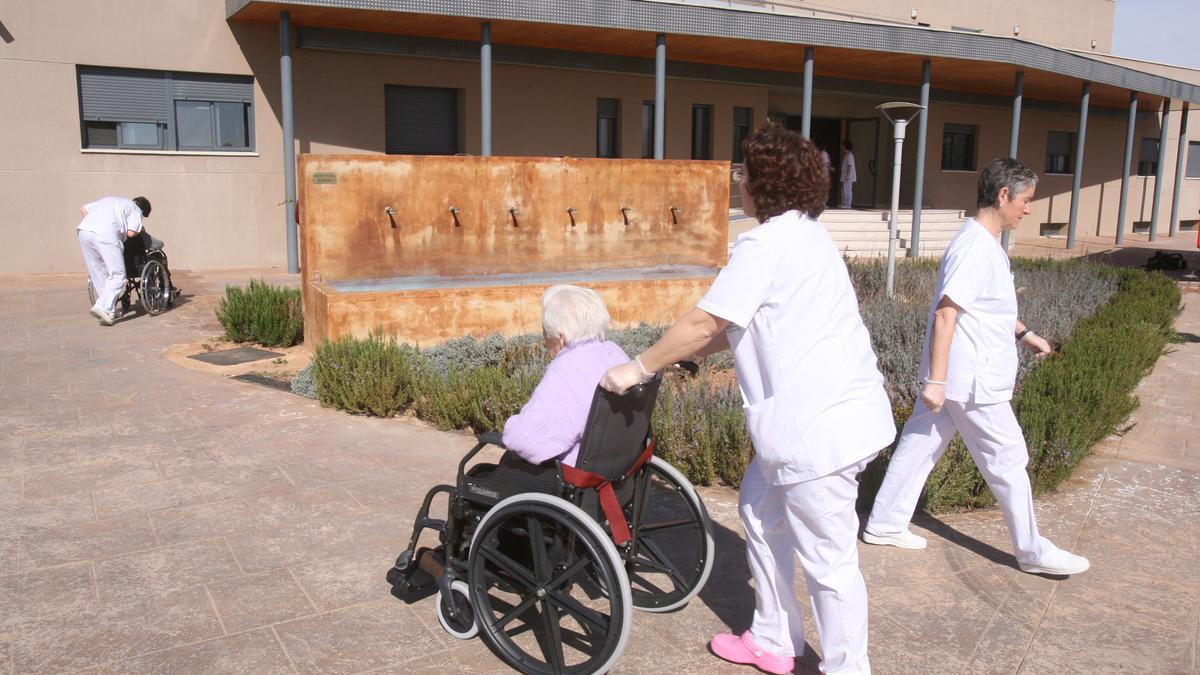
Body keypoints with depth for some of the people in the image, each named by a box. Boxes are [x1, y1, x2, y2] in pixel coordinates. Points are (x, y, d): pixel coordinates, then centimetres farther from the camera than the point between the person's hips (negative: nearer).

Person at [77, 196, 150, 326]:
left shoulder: (110, 200, 35)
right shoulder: (135, 210, 16)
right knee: (117, 275, -2)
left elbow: (83, 210, 30)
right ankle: (103, 307, -17)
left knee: (97, 274, 16)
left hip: (83, 231, 7)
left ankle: (110, 311, 20)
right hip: (105, 235, -7)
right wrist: (139, 231, 23)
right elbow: (131, 233, 2)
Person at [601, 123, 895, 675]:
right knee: (759, 508, 22)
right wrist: (685, 353, 18)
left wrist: (637, 369, -7)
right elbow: (735, 328, 20)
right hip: (824, 413, 11)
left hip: (820, 425, -11)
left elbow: (704, 323, -17)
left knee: (827, 559, 3)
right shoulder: (804, 232, 16)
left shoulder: (766, 244, -16)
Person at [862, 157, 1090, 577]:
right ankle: (1033, 551, 18)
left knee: (919, 445, 14)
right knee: (1008, 462, 3)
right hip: (971, 382, -10)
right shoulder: (976, 247, -20)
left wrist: (1023, 333, 26)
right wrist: (936, 380, -25)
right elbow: (945, 312, -25)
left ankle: (884, 524, 24)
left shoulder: (983, 243, 12)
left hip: (952, 379, 10)